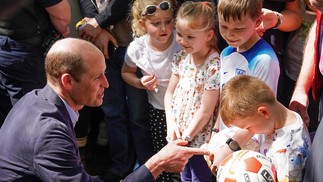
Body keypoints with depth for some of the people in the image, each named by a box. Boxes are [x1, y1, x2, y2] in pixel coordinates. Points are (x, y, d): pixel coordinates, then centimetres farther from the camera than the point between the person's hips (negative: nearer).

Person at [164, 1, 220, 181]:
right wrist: (171, 124, -6)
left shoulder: (214, 66, -23)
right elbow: (170, 92, 6)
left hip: (199, 137, -6)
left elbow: (206, 110, -21)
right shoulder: (181, 57, -1)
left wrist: (186, 136, -14)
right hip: (179, 134, 6)